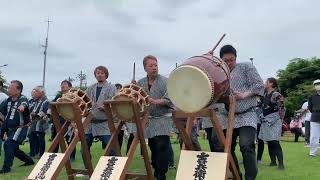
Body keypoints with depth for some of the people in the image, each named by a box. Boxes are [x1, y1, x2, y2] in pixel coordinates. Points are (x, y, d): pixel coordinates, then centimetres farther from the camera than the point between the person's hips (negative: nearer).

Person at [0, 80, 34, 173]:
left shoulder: (22, 99, -17)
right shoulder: (8, 100, 4)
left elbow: (24, 103, -42)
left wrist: (22, 106, -65)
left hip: (21, 128, -8)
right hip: (11, 129, 9)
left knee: (8, 144, -23)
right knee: (13, 148, 19)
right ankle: (29, 161, 39)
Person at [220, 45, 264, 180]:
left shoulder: (246, 67, 2)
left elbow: (259, 85, -6)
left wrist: (245, 94, -20)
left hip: (247, 115, -5)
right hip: (229, 117, 6)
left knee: (246, 146, -21)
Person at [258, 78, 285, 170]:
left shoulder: (276, 94, -8)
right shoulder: (265, 95, 14)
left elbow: (282, 109, -9)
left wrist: (280, 120, -11)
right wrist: (263, 117, 18)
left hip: (274, 120, -7)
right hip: (266, 120, 7)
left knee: (275, 142, -12)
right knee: (269, 142, 8)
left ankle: (281, 163, -9)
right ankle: (273, 161, 16)